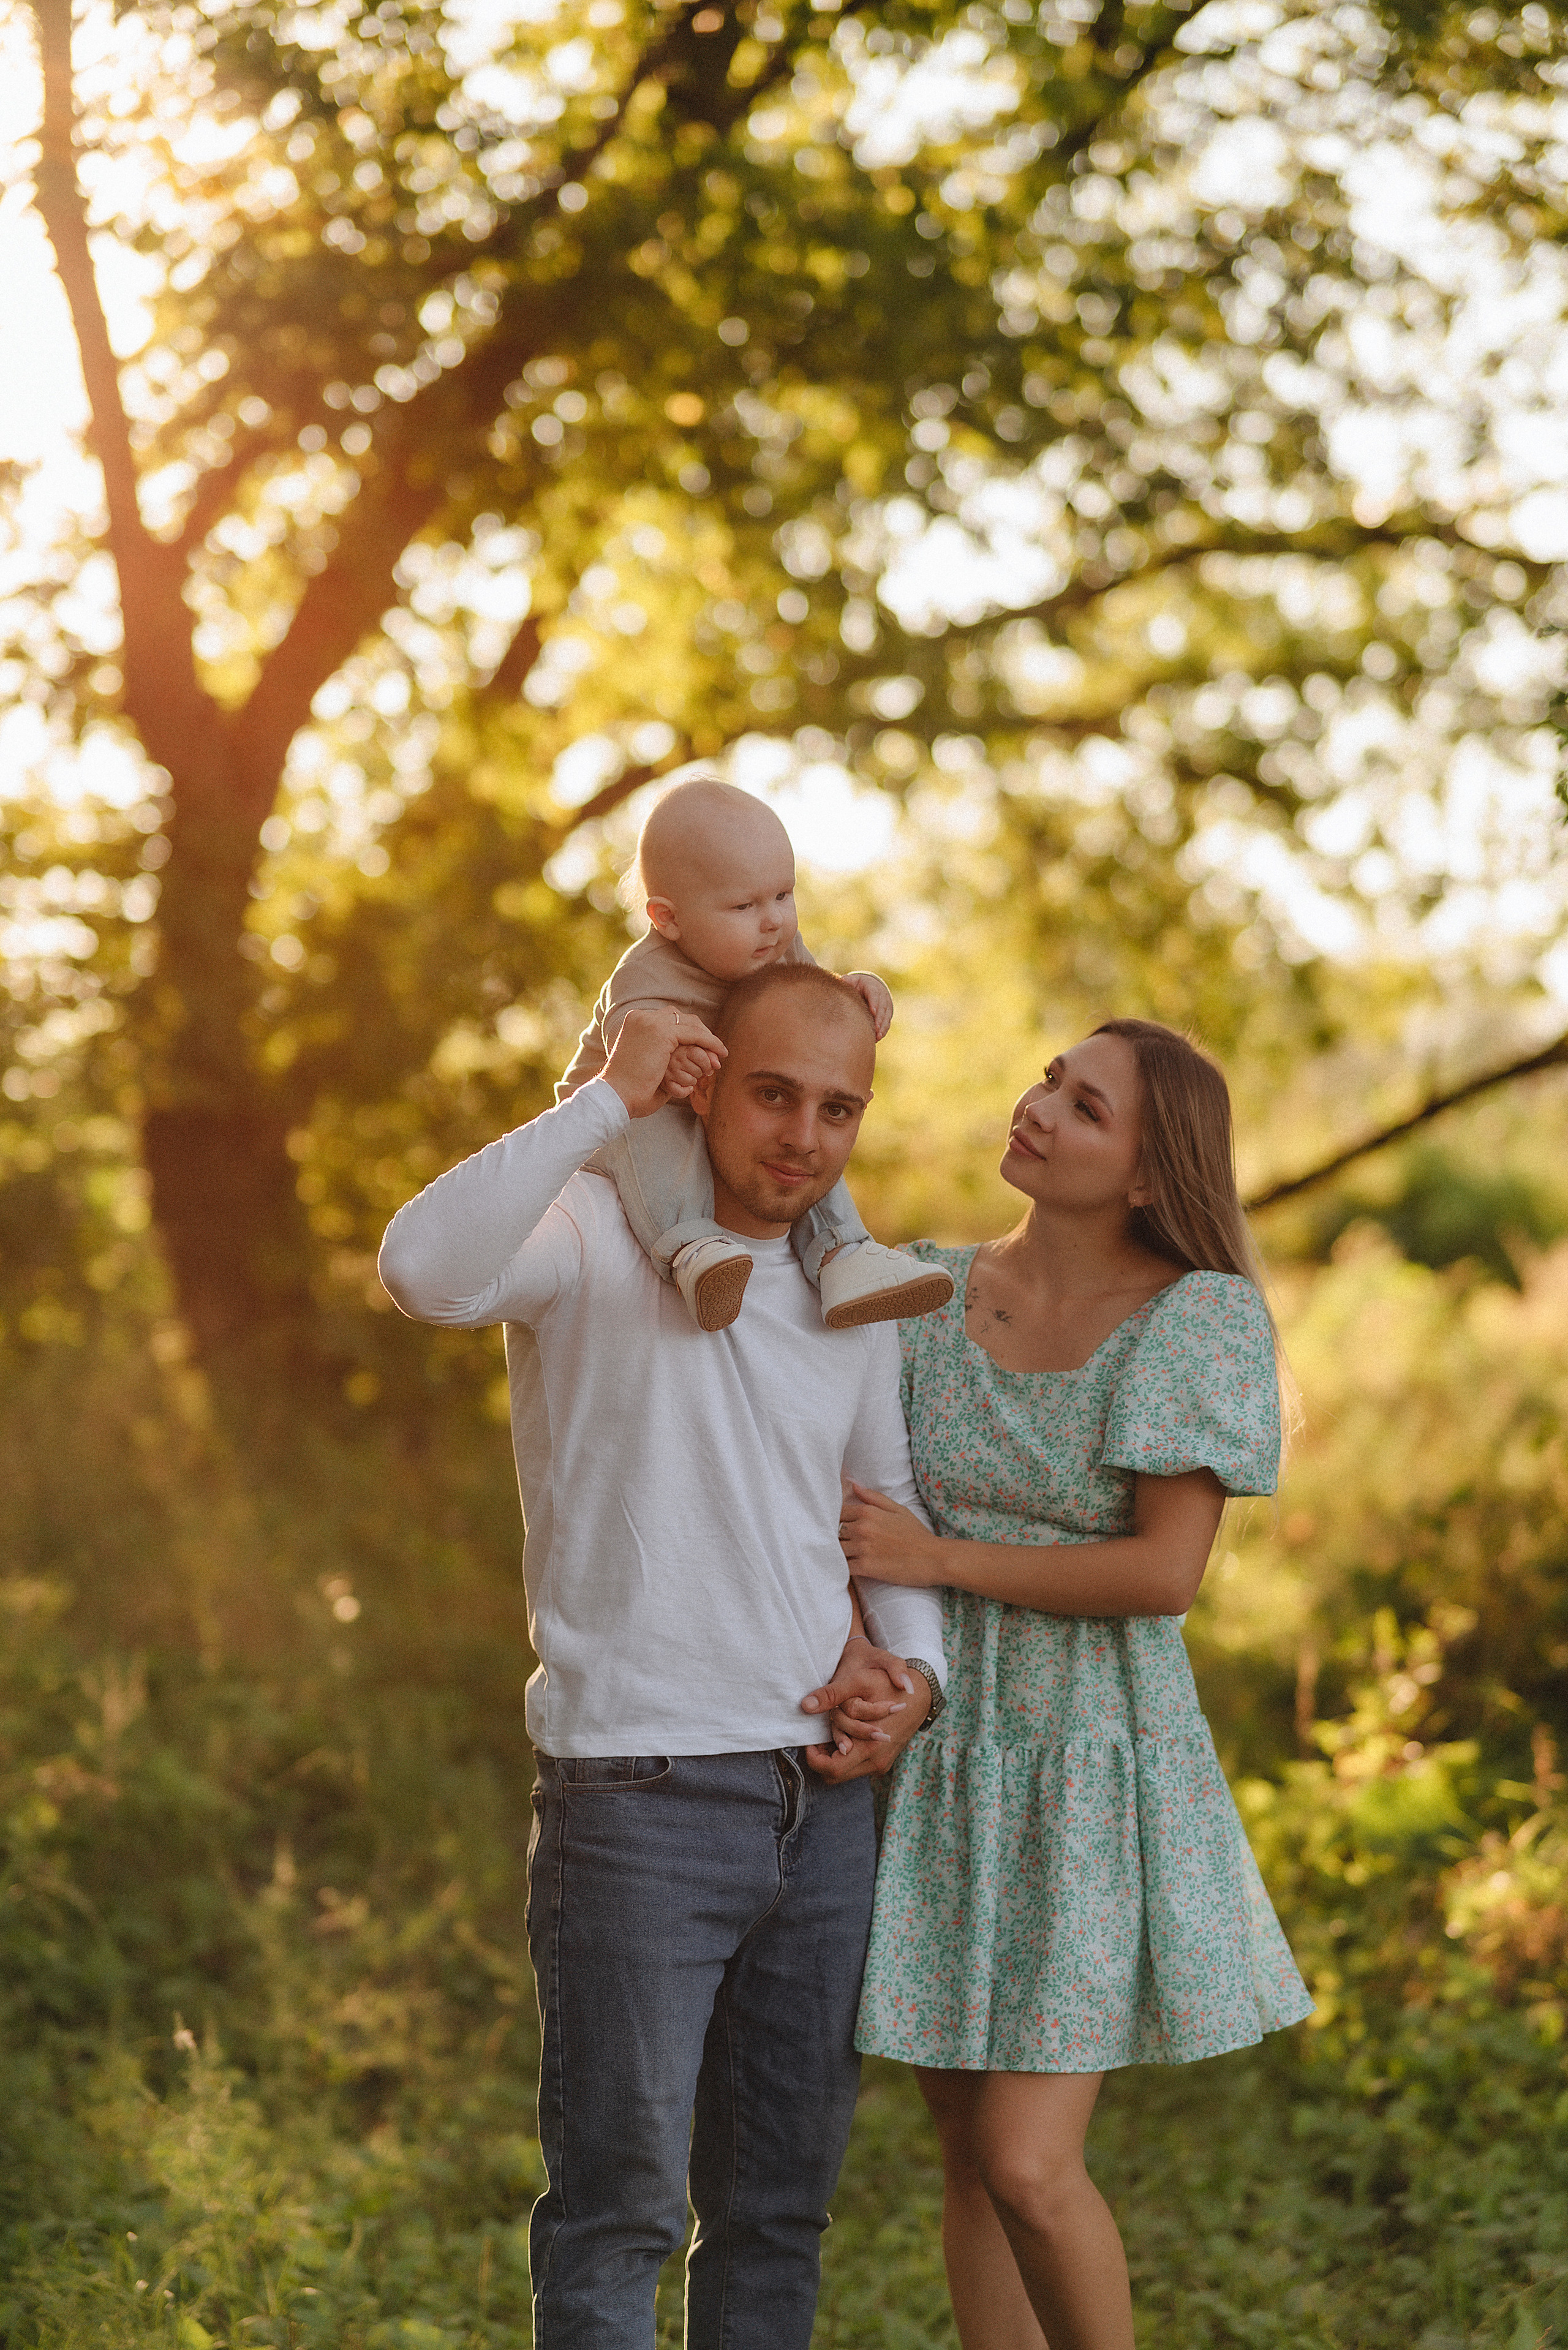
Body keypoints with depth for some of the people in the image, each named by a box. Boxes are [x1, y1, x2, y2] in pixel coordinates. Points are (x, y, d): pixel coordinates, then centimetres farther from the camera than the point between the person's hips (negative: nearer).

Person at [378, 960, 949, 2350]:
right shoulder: (594, 1236, -7)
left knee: (781, 2200, 14)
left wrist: (915, 1669, 6)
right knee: (621, 2199, -5)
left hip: (826, 1798, 6)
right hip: (643, 1798, -6)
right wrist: (609, 1098, -22)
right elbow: (424, 1269, -29)